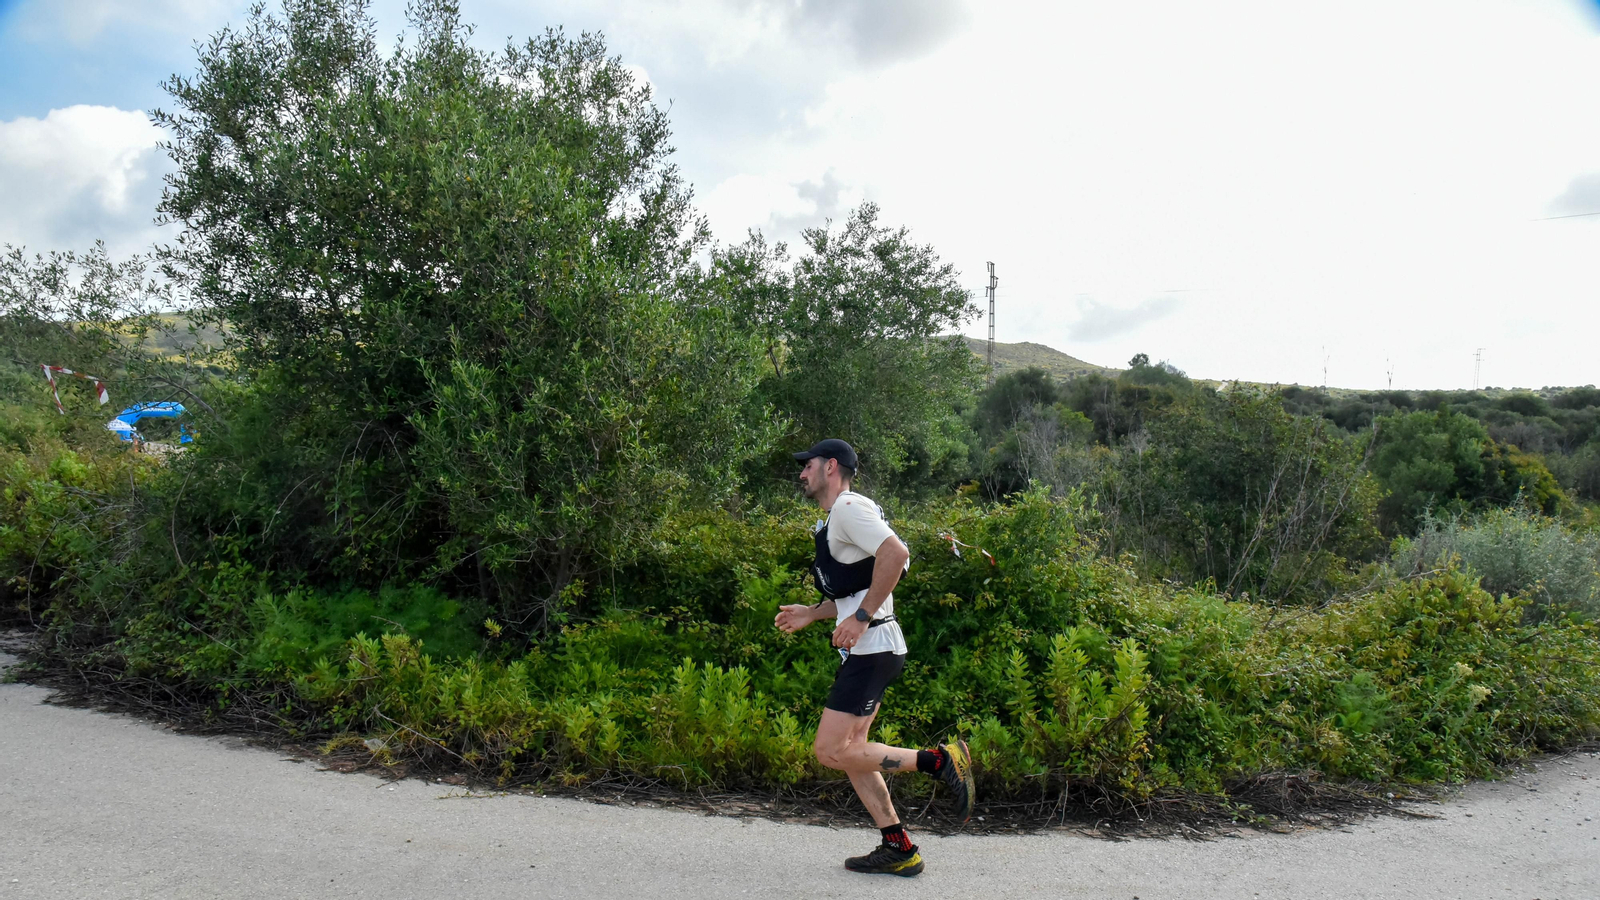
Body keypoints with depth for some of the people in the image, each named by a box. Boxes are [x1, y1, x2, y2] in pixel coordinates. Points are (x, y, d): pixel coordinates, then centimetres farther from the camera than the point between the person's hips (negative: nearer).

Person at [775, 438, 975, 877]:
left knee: (830, 751, -11)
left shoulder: (849, 508, -11)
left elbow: (896, 553, -27)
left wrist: (861, 617, -24)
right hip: (865, 649, 10)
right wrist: (812, 613, 19)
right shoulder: (835, 519, 21)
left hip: (873, 647, -10)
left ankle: (940, 760, -6)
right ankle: (898, 849, 16)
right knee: (848, 750, 11)